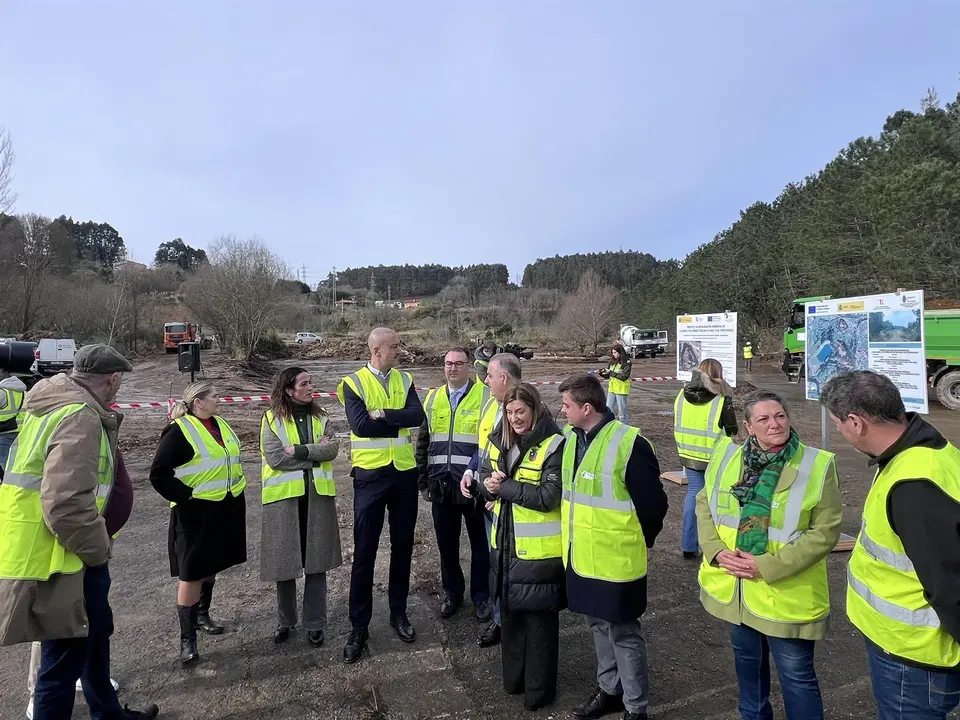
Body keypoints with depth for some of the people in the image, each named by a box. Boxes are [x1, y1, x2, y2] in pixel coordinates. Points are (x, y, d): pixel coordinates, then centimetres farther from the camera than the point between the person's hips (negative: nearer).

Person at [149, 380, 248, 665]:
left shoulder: (220, 425, 10)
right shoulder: (179, 431, -13)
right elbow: (159, 473, -15)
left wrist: (236, 487, 15)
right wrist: (184, 496, -18)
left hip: (226, 510, 7)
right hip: (196, 513, -7)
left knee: (211, 566, 20)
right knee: (191, 573, -1)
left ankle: (202, 614, 39)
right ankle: (187, 638, 8)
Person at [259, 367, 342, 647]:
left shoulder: (320, 417, 8)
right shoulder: (272, 419, -2)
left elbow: (333, 449, -6)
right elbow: (275, 458, -13)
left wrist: (298, 450, -15)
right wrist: (315, 452, -10)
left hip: (318, 495, 2)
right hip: (284, 497, -2)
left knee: (316, 561, 7)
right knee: (284, 560, 8)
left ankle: (315, 624, 21)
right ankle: (285, 621, 29)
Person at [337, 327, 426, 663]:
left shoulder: (405, 379, 4)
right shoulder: (353, 383, -7)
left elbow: (418, 416, -12)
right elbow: (360, 425, -21)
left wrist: (383, 414, -20)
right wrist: (400, 421, -13)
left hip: (404, 472, 4)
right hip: (370, 474, -3)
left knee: (402, 546, 14)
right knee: (364, 551, 4)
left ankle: (398, 612, 32)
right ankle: (359, 626, 18)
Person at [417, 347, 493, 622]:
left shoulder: (486, 396, -6)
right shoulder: (433, 398, 8)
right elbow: (422, 443, 13)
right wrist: (424, 481, 9)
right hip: (442, 486, 4)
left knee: (480, 543, 11)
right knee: (446, 543, 15)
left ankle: (481, 594, 29)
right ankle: (452, 591, 35)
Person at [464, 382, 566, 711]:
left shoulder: (553, 445, -17)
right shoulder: (501, 442, 5)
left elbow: (548, 497, -23)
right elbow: (493, 486, 12)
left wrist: (503, 486, -20)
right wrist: (485, 485, -11)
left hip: (539, 549, -7)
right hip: (506, 544, 7)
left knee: (539, 618, 9)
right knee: (509, 611, 20)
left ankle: (540, 687, 29)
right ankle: (514, 676, 41)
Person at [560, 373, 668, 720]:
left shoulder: (629, 444, -22)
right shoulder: (572, 439, 2)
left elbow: (653, 505, -15)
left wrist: (635, 545, -2)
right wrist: (575, 539, 15)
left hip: (615, 560, -7)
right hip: (581, 556, 7)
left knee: (623, 633, 9)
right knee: (599, 625, 22)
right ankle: (610, 689, 42)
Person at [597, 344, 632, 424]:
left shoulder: (627, 363, -11)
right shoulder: (612, 362, 9)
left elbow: (624, 377, -19)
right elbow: (608, 375, 13)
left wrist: (611, 372, -21)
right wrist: (601, 373, -7)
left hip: (621, 390, -7)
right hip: (611, 389, 7)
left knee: (622, 410, 2)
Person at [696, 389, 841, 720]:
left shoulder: (817, 465, -14)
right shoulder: (726, 456, -3)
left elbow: (825, 531, -15)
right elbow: (704, 505, 5)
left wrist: (768, 566, -21)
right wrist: (717, 551, -11)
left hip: (786, 594, -4)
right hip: (732, 587, 4)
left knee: (796, 675, 11)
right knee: (747, 660, 25)